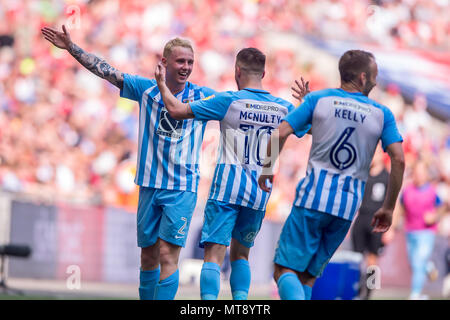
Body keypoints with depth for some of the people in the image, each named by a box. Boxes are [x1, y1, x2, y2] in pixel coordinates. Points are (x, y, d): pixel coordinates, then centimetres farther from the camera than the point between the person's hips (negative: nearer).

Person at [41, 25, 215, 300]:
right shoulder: (146, 89, 5)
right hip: (149, 185, 3)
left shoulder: (203, 96, 1)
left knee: (168, 255, -13)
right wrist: (72, 48, 4)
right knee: (148, 256, 8)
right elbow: (106, 71, 6)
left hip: (182, 189, -3)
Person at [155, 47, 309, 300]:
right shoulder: (283, 108, 7)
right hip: (261, 191, 4)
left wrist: (162, 83, 10)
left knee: (214, 255, -8)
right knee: (241, 253, 19)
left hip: (228, 186, -4)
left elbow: (177, 110, -6)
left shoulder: (229, 100, -6)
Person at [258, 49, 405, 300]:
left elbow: (279, 135, -3)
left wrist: (267, 169, 13)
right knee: (308, 276, 13)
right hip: (349, 206, 2)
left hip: (313, 196, -2)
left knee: (284, 270, -3)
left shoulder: (318, 99, 4)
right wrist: (388, 208, 7)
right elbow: (399, 160, -1)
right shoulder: (382, 114, 7)